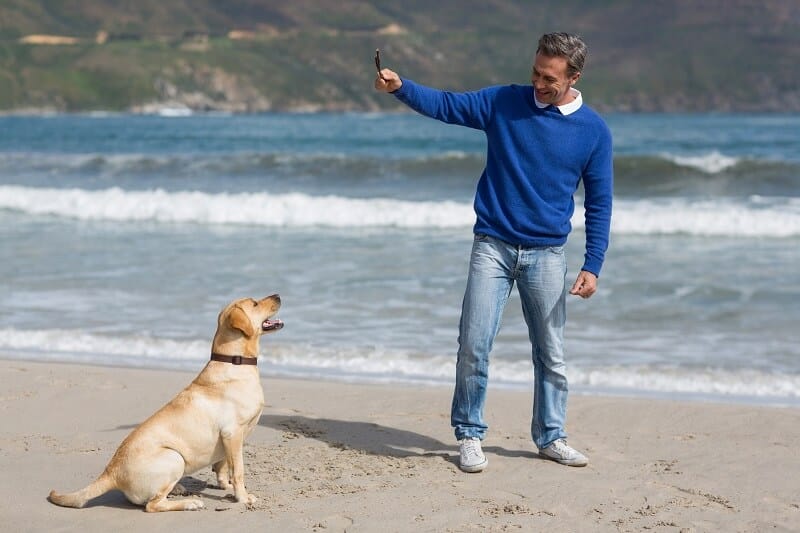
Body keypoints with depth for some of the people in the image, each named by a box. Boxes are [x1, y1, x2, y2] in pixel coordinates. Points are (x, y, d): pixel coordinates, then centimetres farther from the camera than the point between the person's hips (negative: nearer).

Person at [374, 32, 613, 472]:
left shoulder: (593, 131, -2)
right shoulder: (503, 103, -1)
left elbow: (599, 204, 2)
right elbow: (444, 105, 3)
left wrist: (592, 266, -4)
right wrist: (400, 87, -16)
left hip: (546, 255, 0)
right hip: (492, 247, 0)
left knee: (551, 354, 7)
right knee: (474, 346, -6)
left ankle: (551, 437, 23)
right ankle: (469, 436, 9)